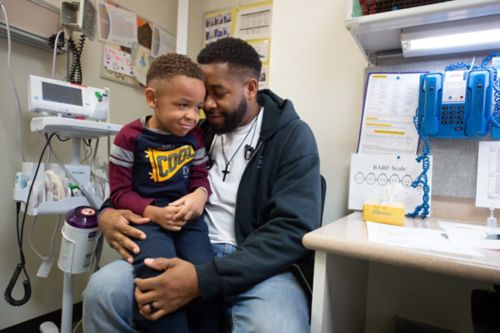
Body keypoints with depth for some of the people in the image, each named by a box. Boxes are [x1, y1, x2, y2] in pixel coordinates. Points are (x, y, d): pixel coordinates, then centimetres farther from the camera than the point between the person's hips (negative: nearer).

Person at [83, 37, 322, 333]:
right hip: (194, 251, 4)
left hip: (262, 264, -3)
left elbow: (293, 230, -16)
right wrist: (109, 212, -5)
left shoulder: (293, 136, -4)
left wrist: (204, 280, -26)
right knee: (101, 291, -19)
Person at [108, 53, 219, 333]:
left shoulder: (195, 136, 7)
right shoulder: (130, 137, -5)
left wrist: (200, 195, -13)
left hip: (186, 216, 3)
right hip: (146, 218, -3)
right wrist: (155, 213, -18)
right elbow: (120, 192, -2)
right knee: (161, 280, -28)